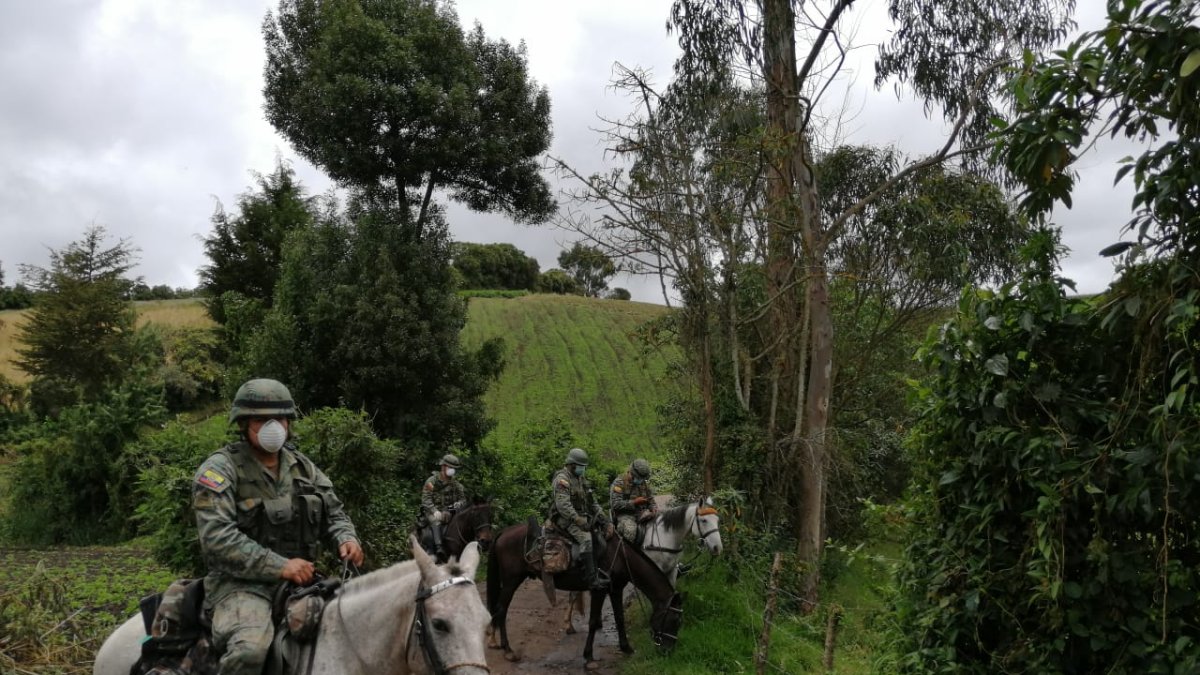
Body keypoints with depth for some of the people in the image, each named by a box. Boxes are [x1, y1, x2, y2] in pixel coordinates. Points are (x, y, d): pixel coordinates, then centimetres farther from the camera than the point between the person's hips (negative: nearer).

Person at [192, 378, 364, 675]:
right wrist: (279, 566, -24)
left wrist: (346, 539, -5)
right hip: (241, 583, -6)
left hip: (300, 581, 6)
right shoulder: (220, 469, -7)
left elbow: (333, 512, 19)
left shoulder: (302, 466, 12)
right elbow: (216, 538, -18)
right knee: (249, 649, -35)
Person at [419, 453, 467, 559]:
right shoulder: (432, 481, 0)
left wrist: (457, 505, -14)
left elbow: (463, 500, 10)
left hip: (447, 512, 4)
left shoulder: (455, 484, 10)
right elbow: (426, 499, -8)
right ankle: (439, 547, -47)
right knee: (436, 521, -34)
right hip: (432, 512, -4)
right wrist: (435, 511, -23)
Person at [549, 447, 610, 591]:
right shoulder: (562, 479, -13)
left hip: (581, 516, 10)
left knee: (608, 528, 1)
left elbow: (590, 501, 21)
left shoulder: (579, 478, 17)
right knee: (585, 538, -30)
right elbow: (563, 506, -23)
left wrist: (601, 515, 8)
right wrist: (579, 521, -28)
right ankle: (593, 580, -32)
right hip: (565, 518, -10)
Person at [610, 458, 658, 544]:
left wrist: (654, 508, -5)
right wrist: (634, 502, -20)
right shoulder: (619, 482, -8)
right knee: (630, 531, -37)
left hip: (642, 513, 6)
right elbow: (615, 504, -15)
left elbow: (651, 500, 20)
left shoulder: (645, 483, 12)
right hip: (625, 514, -6)